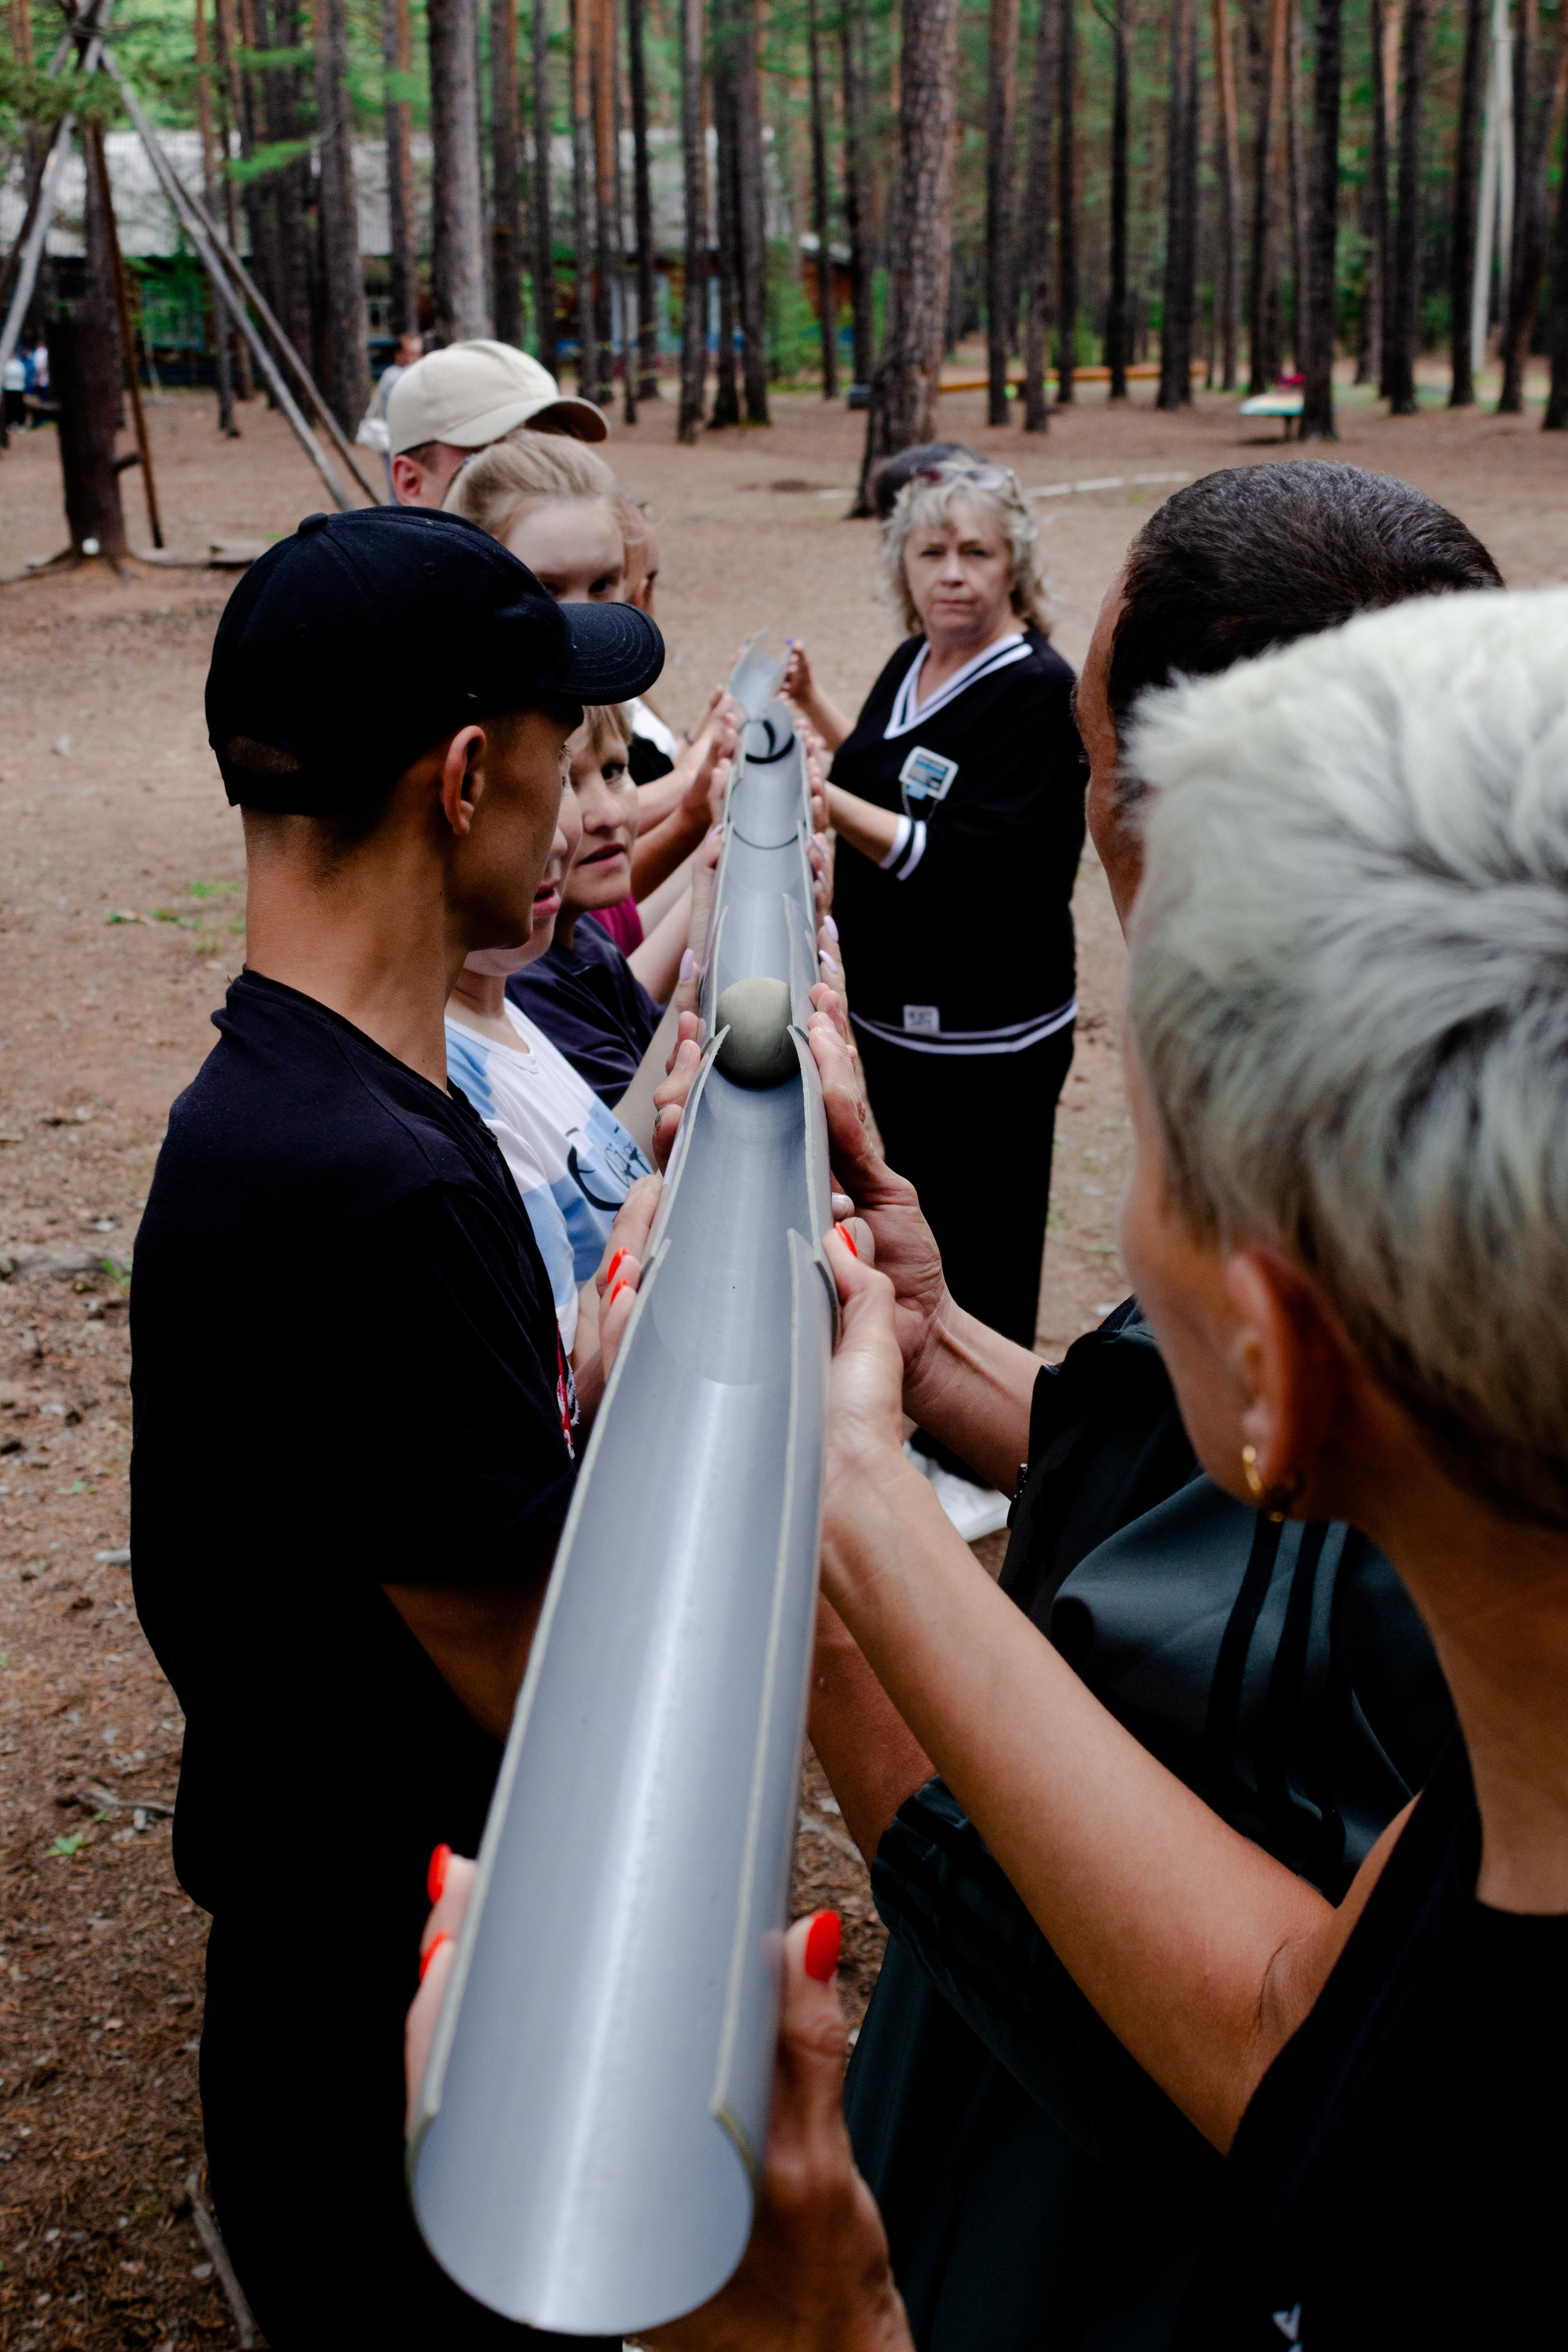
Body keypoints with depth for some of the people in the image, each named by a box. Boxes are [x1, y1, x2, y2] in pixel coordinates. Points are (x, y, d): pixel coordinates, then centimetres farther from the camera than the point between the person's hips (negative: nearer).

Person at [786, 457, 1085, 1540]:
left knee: (984, 1246, 3)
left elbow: (970, 858, -27)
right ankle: (930, 1430, 37)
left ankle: (985, 1469, 19)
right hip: (894, 1013, 8)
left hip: (992, 1032, -8)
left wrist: (828, 801, -34)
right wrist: (814, 704, 19)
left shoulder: (1040, 691, -17)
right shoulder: (914, 664, 7)